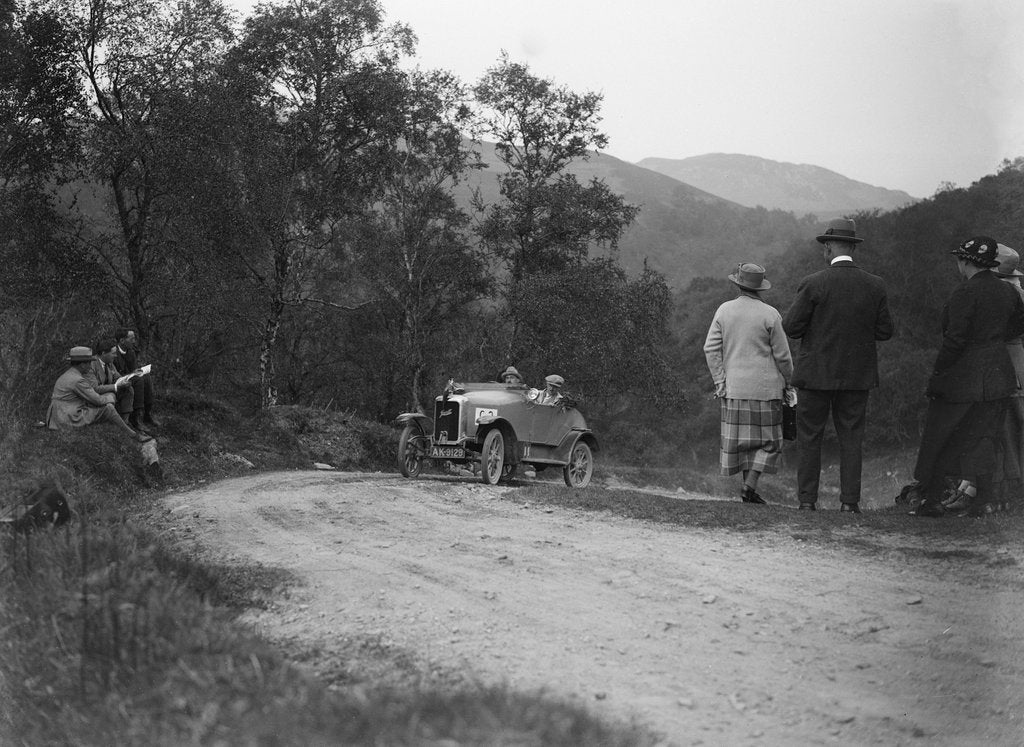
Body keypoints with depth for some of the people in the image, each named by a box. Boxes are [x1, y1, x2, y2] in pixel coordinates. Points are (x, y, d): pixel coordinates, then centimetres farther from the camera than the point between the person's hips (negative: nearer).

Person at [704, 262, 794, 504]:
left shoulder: (724, 310, 1)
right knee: (768, 441, 4)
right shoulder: (770, 315, -8)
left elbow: (711, 349, -2)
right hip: (765, 387, -3)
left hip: (734, 386, 4)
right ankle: (750, 485, -10)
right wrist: (787, 381, 11)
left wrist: (720, 382, 1)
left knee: (739, 439, 13)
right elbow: (782, 355, -5)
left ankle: (748, 487, 13)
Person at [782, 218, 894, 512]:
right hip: (857, 377, 3)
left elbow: (791, 327, -10)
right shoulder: (875, 286, -1)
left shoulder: (813, 284, -12)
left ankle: (807, 499, 6)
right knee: (851, 437, 9)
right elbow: (885, 331, 3)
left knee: (809, 437, 6)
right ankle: (850, 500, 6)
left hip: (816, 374, -3)